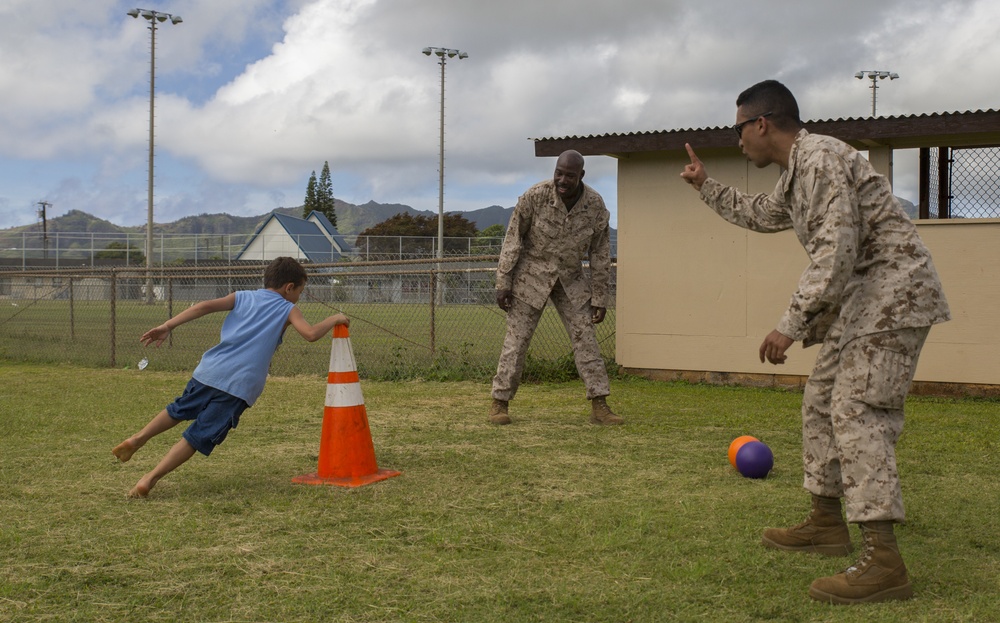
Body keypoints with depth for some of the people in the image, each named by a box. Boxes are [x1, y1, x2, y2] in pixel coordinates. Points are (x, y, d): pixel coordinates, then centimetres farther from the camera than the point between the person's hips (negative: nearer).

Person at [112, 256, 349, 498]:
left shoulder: (243, 297, 18)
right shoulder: (287, 309, 9)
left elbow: (206, 306, 4)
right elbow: (311, 333, -8)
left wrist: (167, 326, 0)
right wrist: (334, 320, 10)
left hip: (209, 370, 4)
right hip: (240, 386, -4)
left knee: (179, 410, 31)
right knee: (199, 437, -1)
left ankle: (138, 438, 25)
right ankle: (150, 479, -6)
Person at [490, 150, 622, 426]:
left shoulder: (596, 206, -14)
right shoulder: (535, 196, -21)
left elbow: (600, 255, -5)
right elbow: (513, 238, -11)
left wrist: (599, 299, -4)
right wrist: (503, 283, -12)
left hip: (570, 280, 2)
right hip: (531, 275, -2)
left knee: (586, 338, -2)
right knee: (516, 339, -3)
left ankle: (600, 407, 1)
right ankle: (499, 403, 6)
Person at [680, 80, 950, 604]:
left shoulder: (820, 158, -17)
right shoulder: (795, 173, 16)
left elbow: (836, 251, -26)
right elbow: (760, 215, 37)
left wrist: (792, 324, -26)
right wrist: (706, 186, 37)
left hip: (892, 292, -11)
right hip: (860, 301, 11)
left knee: (857, 410, -19)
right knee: (822, 399, 15)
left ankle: (884, 563, -23)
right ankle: (827, 521, 26)